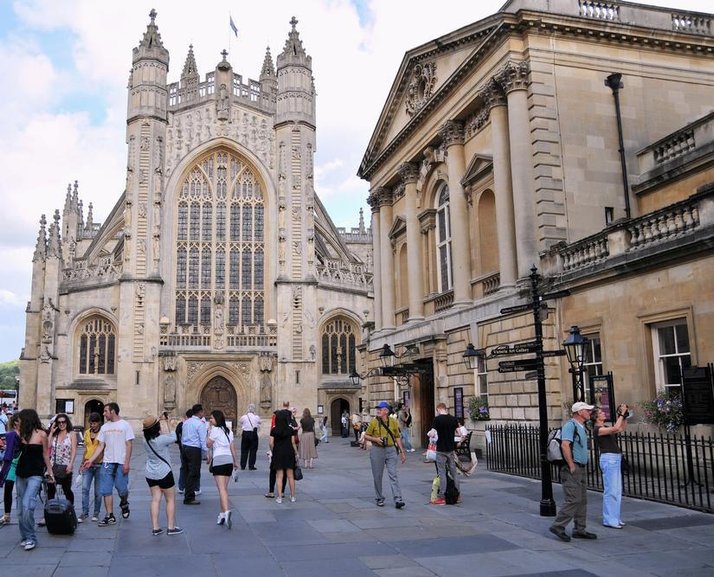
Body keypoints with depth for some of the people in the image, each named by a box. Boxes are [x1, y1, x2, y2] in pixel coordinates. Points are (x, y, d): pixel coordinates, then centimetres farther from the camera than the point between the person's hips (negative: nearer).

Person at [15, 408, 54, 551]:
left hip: (35, 475, -6)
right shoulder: (23, 434, 6)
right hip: (20, 473, 6)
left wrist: (50, 473, 2)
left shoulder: (41, 434, -9)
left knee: (27, 506, -17)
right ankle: (25, 536, 21)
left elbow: (45, 455, -1)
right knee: (20, 509, 9)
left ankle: (31, 538, -7)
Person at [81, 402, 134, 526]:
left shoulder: (124, 425, -3)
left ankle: (124, 503, 29)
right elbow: (101, 446, 12)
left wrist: (127, 463, -12)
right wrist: (91, 460, 1)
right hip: (107, 462, 5)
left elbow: (129, 445, -6)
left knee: (122, 489, -2)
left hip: (121, 463, -5)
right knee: (106, 490, 2)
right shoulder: (104, 427, 11)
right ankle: (110, 516, 10)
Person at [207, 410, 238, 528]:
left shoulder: (215, 430, -5)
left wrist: (209, 432, 8)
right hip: (229, 460, 7)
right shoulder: (228, 431, 15)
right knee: (225, 488, 13)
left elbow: (208, 444, -1)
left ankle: (226, 511, -28)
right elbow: (232, 447, 17)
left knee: (221, 488, -12)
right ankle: (223, 514, 16)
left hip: (218, 460, -7)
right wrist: (235, 461, 22)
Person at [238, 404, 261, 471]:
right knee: (253, 450, 6)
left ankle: (242, 466, 13)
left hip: (245, 433, 1)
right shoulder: (257, 417, -5)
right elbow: (258, 428, 7)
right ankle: (251, 466, 5)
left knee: (244, 450, 10)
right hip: (253, 434, -1)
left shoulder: (243, 417, -5)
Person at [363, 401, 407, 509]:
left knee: (393, 475, -8)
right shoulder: (373, 422, -2)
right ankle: (379, 499, 22)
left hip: (391, 450, 0)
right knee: (377, 476, 7)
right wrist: (375, 439, -15)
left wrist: (402, 452, 9)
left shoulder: (393, 422, 3)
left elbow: (397, 437, 11)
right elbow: (366, 436, 4)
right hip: (377, 451, 0)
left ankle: (398, 499, -11)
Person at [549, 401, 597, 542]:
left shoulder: (582, 427, 17)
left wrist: (583, 465, 18)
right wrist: (571, 466, -22)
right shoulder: (570, 425, -14)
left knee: (582, 500, 11)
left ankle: (580, 530, 17)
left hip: (581, 468, 10)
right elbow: (565, 445, -24)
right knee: (574, 500, -11)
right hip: (572, 469, -10)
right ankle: (558, 526, -3)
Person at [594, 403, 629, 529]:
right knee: (610, 491, -7)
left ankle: (615, 518, 18)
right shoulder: (598, 429, -12)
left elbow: (622, 428, 23)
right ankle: (609, 520, -1)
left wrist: (625, 416, 11)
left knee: (617, 491, 12)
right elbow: (615, 428, -25)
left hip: (616, 459, 10)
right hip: (608, 459, -10)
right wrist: (621, 414, -17)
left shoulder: (606, 428, 16)